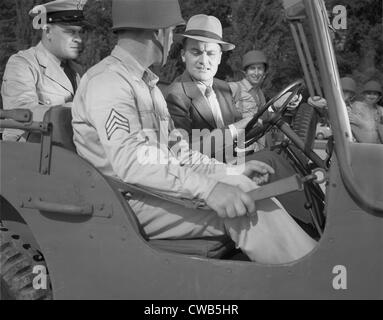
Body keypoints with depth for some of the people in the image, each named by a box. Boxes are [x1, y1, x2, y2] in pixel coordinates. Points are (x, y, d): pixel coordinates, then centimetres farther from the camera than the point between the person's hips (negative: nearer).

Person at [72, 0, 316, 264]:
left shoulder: (146, 83, 21)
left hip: (156, 191, 9)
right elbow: (130, 161, -27)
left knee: (240, 186, -6)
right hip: (129, 204, -9)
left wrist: (232, 171, 7)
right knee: (240, 193, -21)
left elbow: (176, 151, 19)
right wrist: (206, 188, -35)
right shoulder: (107, 81, -12)